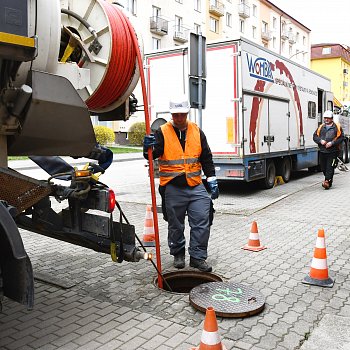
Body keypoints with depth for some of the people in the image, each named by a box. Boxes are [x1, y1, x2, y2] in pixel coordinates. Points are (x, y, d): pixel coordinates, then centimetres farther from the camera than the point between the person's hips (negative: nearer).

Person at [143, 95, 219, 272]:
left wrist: (212, 180, 8)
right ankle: (178, 254, 29)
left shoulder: (197, 131, 8)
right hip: (173, 188, -2)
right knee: (175, 225, 10)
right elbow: (153, 154, -12)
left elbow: (206, 158, 12)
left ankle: (198, 257, 10)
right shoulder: (162, 132, -2)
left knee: (202, 222, -2)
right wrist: (148, 148, -36)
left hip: (195, 186, 3)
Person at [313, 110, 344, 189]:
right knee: (323, 168, 10)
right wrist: (320, 141, -9)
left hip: (333, 152, -4)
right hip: (322, 151, 4)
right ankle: (330, 180, 27)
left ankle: (327, 181, -15)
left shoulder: (337, 127, 2)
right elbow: (315, 136, 11)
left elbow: (341, 138, -3)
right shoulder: (321, 127, 13)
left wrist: (332, 143, -15)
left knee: (330, 167, -10)